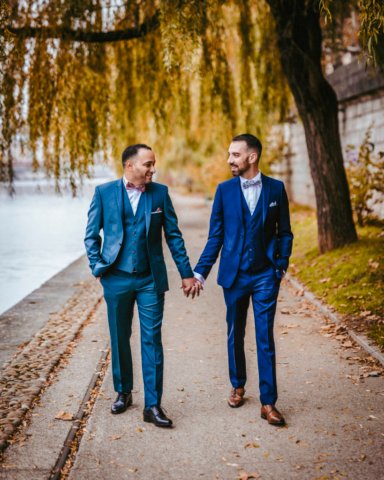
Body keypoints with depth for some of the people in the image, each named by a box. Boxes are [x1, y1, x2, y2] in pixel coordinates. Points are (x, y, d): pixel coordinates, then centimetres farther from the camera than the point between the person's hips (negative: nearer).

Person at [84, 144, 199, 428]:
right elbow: (92, 235, 5)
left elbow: (173, 235, 5)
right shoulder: (104, 192, -1)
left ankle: (153, 406, 4)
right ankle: (123, 392, 31)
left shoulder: (160, 192, 2)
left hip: (151, 279, 0)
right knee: (120, 339, 12)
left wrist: (186, 273, 3)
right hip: (117, 279, 0)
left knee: (152, 341, -2)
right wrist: (98, 268, -5)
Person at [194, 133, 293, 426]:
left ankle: (268, 403, 4)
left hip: (265, 275, -1)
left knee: (265, 338, -2)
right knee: (235, 335, 13)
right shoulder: (225, 190, 1)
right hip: (234, 274, 2)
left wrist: (281, 266, -5)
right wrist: (200, 272, -2)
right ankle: (238, 387, 33)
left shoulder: (276, 188, -1)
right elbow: (215, 236, 3)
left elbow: (284, 232, 6)